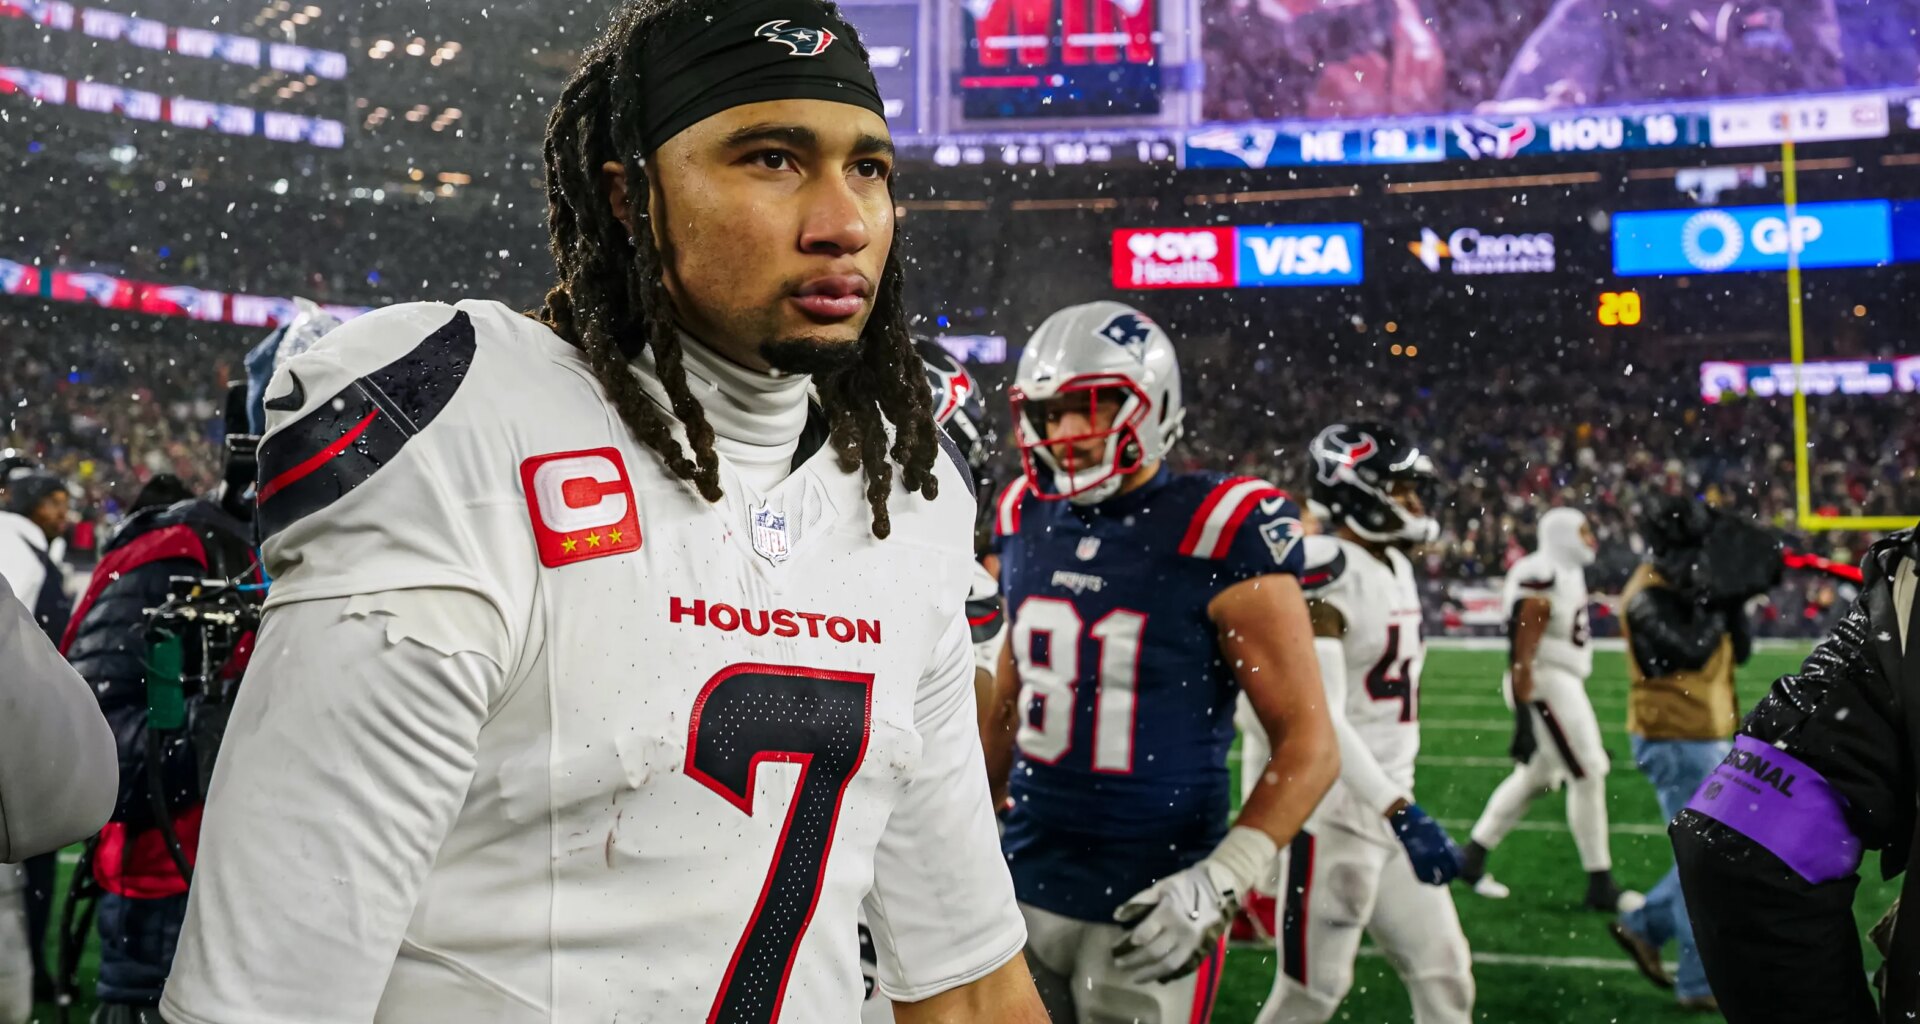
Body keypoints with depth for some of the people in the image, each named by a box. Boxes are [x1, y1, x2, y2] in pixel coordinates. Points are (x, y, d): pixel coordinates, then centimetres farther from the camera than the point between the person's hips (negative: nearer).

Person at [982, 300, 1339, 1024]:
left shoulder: (1218, 538, -13)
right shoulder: (1025, 520, 4)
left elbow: (1309, 745, -11)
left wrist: (1222, 880, -21)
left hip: (1148, 908, -5)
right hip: (1024, 886, 5)